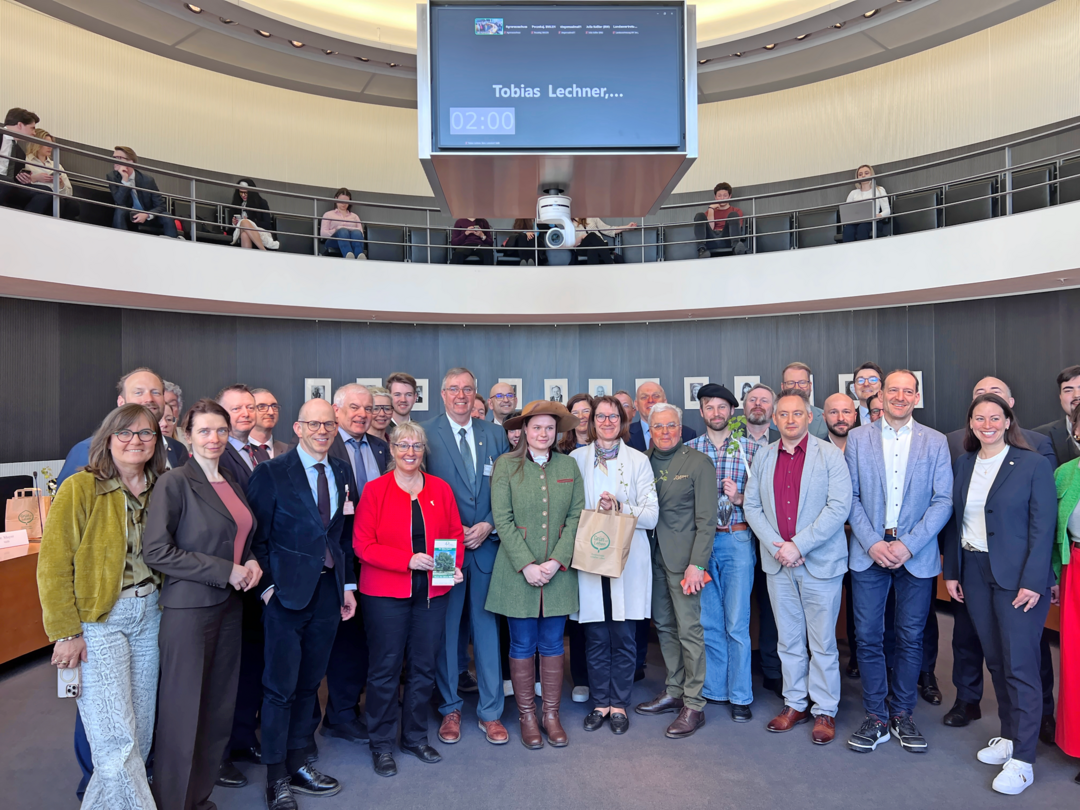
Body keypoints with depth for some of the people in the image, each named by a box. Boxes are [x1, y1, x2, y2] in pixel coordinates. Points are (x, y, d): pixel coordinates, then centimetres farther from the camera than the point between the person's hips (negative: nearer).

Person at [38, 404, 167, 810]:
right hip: (99, 620, -5)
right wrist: (66, 632, -12)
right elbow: (54, 564, -10)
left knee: (141, 728, 14)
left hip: (149, 614, 5)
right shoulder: (80, 488, -9)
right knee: (116, 739, -5)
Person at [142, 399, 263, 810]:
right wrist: (225, 571, -16)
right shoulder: (174, 482, -10)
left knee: (220, 707, 13)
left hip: (229, 605, 7)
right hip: (189, 607, -6)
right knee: (183, 711, 4)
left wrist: (251, 562, 1)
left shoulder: (231, 483, 10)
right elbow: (156, 550, -15)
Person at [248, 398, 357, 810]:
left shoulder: (342, 472, 8)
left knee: (308, 684, 15)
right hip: (288, 591, -5)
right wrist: (267, 586, -11)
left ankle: (296, 762, 30)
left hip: (329, 590, 5)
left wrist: (348, 584, 10)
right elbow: (257, 536, -7)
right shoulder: (271, 473, -7)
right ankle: (276, 777, 19)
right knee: (281, 687, 3)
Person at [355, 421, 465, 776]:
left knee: (424, 666, 12)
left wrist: (455, 565, -10)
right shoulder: (375, 490, -5)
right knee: (386, 667, 5)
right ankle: (381, 744, 24)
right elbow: (363, 544, -8)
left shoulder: (440, 489, 4)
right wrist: (408, 560, -18)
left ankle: (415, 736, 31)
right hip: (385, 592, -3)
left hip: (433, 590, 3)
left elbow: (456, 534, 9)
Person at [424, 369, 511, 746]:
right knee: (446, 629, 9)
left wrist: (488, 526, -7)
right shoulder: (426, 434, -4)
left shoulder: (495, 434, 7)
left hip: (486, 543, 3)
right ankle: (450, 708, 27)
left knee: (487, 626, 9)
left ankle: (490, 712, 23)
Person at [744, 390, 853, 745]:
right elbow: (751, 505, 6)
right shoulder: (764, 456, 8)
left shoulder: (830, 454, -5)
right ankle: (795, 703, 28)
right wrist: (777, 546, -8)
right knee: (789, 640, 14)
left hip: (820, 563, -4)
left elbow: (839, 507, -13)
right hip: (778, 564, 4)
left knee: (822, 642, 6)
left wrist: (798, 545, -17)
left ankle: (824, 710, 21)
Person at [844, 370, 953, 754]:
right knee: (868, 636, 4)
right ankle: (875, 718, 18)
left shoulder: (935, 442, 3)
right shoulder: (858, 438, 4)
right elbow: (850, 497, 1)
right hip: (869, 552, 0)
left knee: (911, 637, 9)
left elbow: (943, 501, -2)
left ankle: (902, 715, 26)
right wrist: (872, 543, -10)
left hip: (916, 555, 0)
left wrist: (908, 545, -12)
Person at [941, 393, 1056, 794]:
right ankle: (1009, 736, 28)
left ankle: (1022, 760, 9)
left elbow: (1043, 527, -9)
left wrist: (1033, 581, -15)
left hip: (1017, 577, -5)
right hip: (974, 574, 5)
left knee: (1019, 665, -1)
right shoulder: (962, 465, 8)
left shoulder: (1034, 465, -6)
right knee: (996, 661, 13)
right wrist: (951, 571, 7)